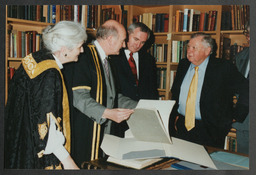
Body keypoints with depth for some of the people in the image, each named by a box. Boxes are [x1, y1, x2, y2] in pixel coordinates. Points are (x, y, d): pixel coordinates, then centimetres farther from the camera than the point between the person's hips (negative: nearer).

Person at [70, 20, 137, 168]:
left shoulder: (106, 59, 17)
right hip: (86, 132, -8)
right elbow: (78, 96, -21)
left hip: (107, 129, 8)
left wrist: (139, 107, 11)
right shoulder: (85, 56, -13)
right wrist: (107, 113, -29)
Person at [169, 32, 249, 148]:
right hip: (180, 127, 4)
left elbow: (247, 91, -6)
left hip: (209, 131, -4)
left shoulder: (223, 68, -8)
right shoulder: (183, 64, 8)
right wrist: (175, 116, 9)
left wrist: (236, 117, -7)